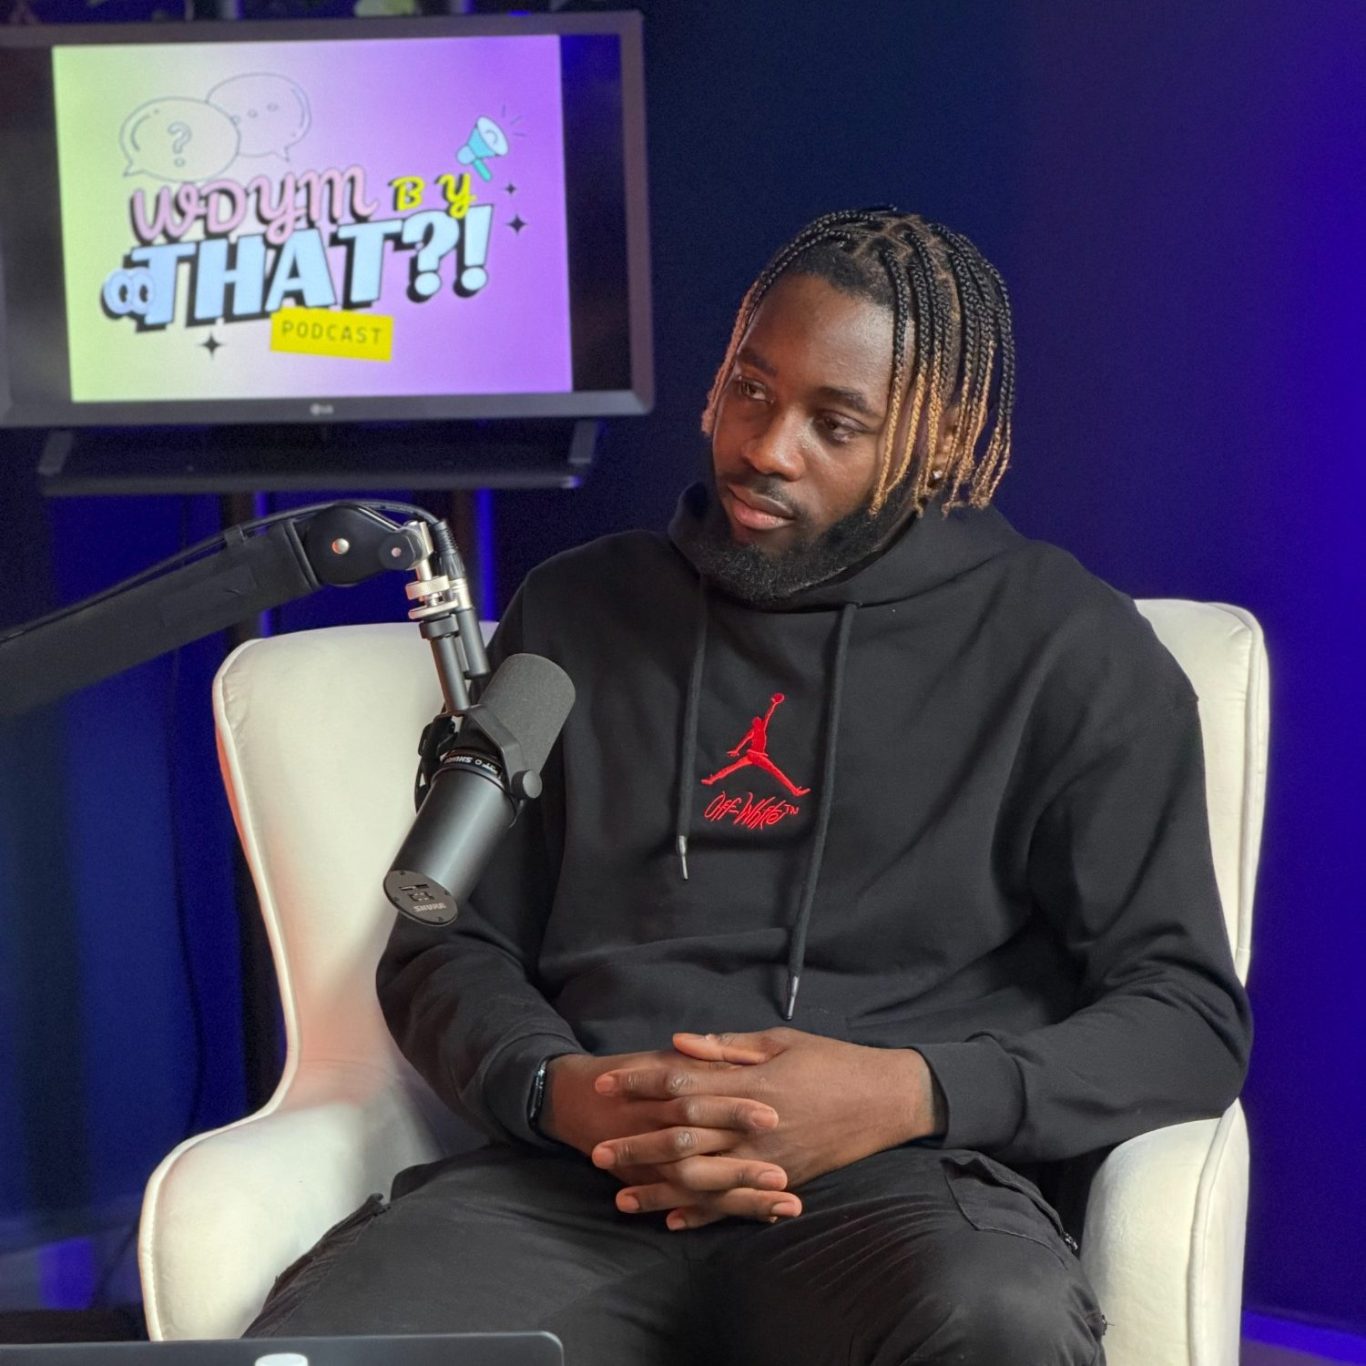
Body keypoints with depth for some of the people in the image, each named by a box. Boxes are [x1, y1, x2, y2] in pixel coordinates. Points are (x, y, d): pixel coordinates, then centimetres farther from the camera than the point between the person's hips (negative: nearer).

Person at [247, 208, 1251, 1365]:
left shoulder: (1065, 646, 9)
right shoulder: (579, 612, 19)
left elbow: (1189, 1019, 4)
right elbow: (448, 946, 19)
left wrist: (905, 1095, -14)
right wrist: (560, 1089, -6)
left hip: (900, 1188, -2)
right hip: (577, 1184, 3)